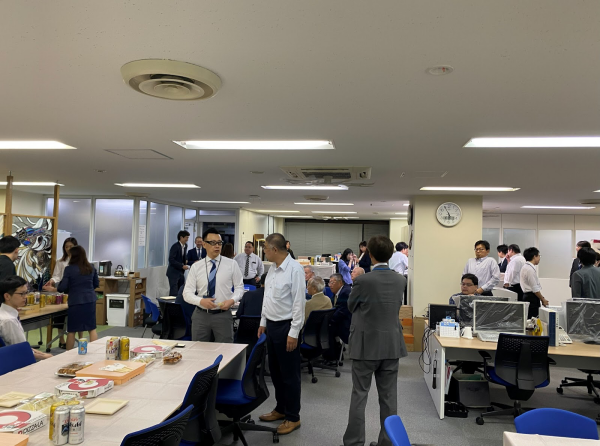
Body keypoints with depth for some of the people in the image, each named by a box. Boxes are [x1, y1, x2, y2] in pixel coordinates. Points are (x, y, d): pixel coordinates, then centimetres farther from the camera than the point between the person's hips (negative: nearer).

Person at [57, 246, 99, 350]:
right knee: (92, 328, 10)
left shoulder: (69, 269, -9)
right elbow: (96, 284, 16)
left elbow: (62, 288, -8)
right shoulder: (91, 268, 5)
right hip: (90, 300, 4)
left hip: (75, 301, -4)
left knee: (71, 330, 10)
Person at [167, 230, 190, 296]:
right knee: (174, 292, -7)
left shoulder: (185, 246, 7)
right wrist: (182, 266, -23)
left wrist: (186, 260, 4)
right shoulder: (175, 246, -15)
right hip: (173, 272, -7)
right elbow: (171, 260, -20)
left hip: (181, 272, 7)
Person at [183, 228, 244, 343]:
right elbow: (187, 293, -1)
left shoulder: (231, 264, -1)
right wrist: (201, 301, -20)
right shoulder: (196, 267, 2)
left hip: (223, 315, -1)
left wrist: (232, 300, -16)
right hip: (201, 315, 1)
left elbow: (239, 287, 4)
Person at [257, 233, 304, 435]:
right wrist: (263, 322, 16)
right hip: (271, 325, 9)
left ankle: (293, 417, 19)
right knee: (275, 371, 19)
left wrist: (293, 333, -18)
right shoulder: (272, 268, 8)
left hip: (286, 326, -8)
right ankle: (280, 409, 36)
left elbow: (299, 302, -19)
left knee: (289, 374, 4)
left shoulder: (294, 269, -18)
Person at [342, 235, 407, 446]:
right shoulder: (400, 280, -2)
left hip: (366, 345, -4)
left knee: (359, 395, 8)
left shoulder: (363, 280, -16)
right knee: (389, 397, 11)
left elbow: (351, 306, 0)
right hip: (392, 345, 4)